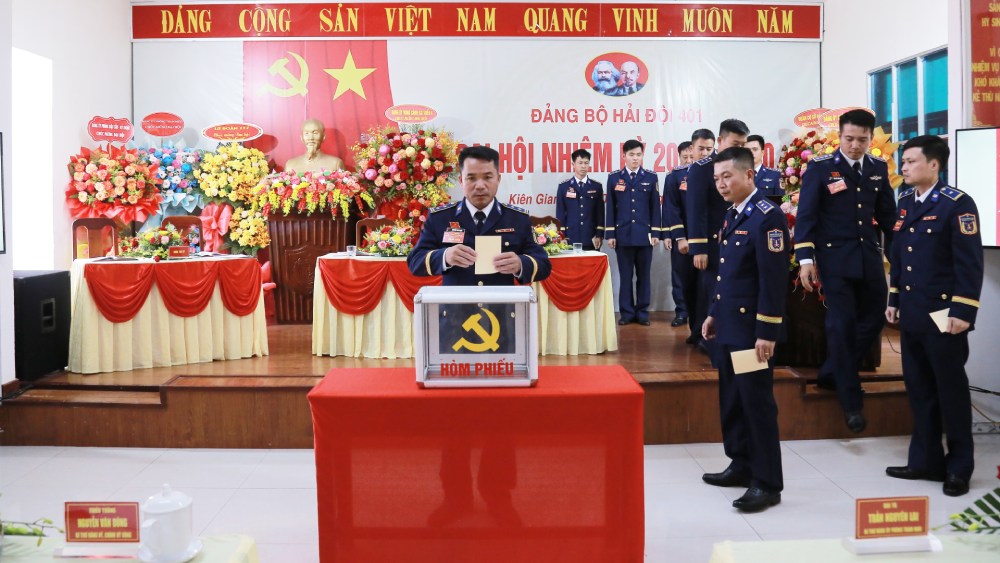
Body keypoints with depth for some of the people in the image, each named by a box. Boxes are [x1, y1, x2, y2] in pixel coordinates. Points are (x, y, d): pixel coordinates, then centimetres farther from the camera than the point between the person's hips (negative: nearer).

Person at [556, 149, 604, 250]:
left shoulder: (597, 187, 8)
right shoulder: (563, 187, 4)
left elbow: (600, 213, 6)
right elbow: (560, 215, 3)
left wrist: (599, 235, -1)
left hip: (591, 239, 1)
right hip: (570, 238, -1)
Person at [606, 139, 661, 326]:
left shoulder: (651, 177, 5)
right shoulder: (614, 178, 5)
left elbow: (655, 207, 5)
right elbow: (610, 208, 4)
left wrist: (656, 233, -1)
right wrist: (610, 234, -1)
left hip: (645, 234, 0)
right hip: (623, 234, 0)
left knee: (643, 275, 5)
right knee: (625, 275, 3)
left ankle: (642, 312, 13)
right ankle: (626, 312, 10)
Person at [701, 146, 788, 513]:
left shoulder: (767, 217, -15)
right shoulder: (732, 216, 13)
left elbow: (774, 280, -19)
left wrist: (767, 333, -21)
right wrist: (714, 314, 18)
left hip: (751, 330, -9)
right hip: (728, 327, 9)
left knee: (757, 403, -2)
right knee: (732, 400, 16)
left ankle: (767, 483, 7)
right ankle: (742, 466, 29)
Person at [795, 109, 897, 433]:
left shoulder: (878, 168, 8)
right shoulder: (821, 167, -6)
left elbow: (887, 213, 14)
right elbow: (806, 214, -7)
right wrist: (805, 259, -13)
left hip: (869, 256, 5)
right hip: (835, 258, -5)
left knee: (873, 320, 8)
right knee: (842, 324, -2)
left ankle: (832, 373, 27)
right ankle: (851, 401, 7)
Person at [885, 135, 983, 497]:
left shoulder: (957, 203, -10)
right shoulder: (905, 203, 11)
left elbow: (970, 263, -14)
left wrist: (963, 311, -18)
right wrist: (894, 300, 15)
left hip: (944, 315, -7)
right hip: (911, 316, 7)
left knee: (951, 391, 4)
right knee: (919, 390, 12)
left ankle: (959, 467, 16)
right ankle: (925, 460, 23)